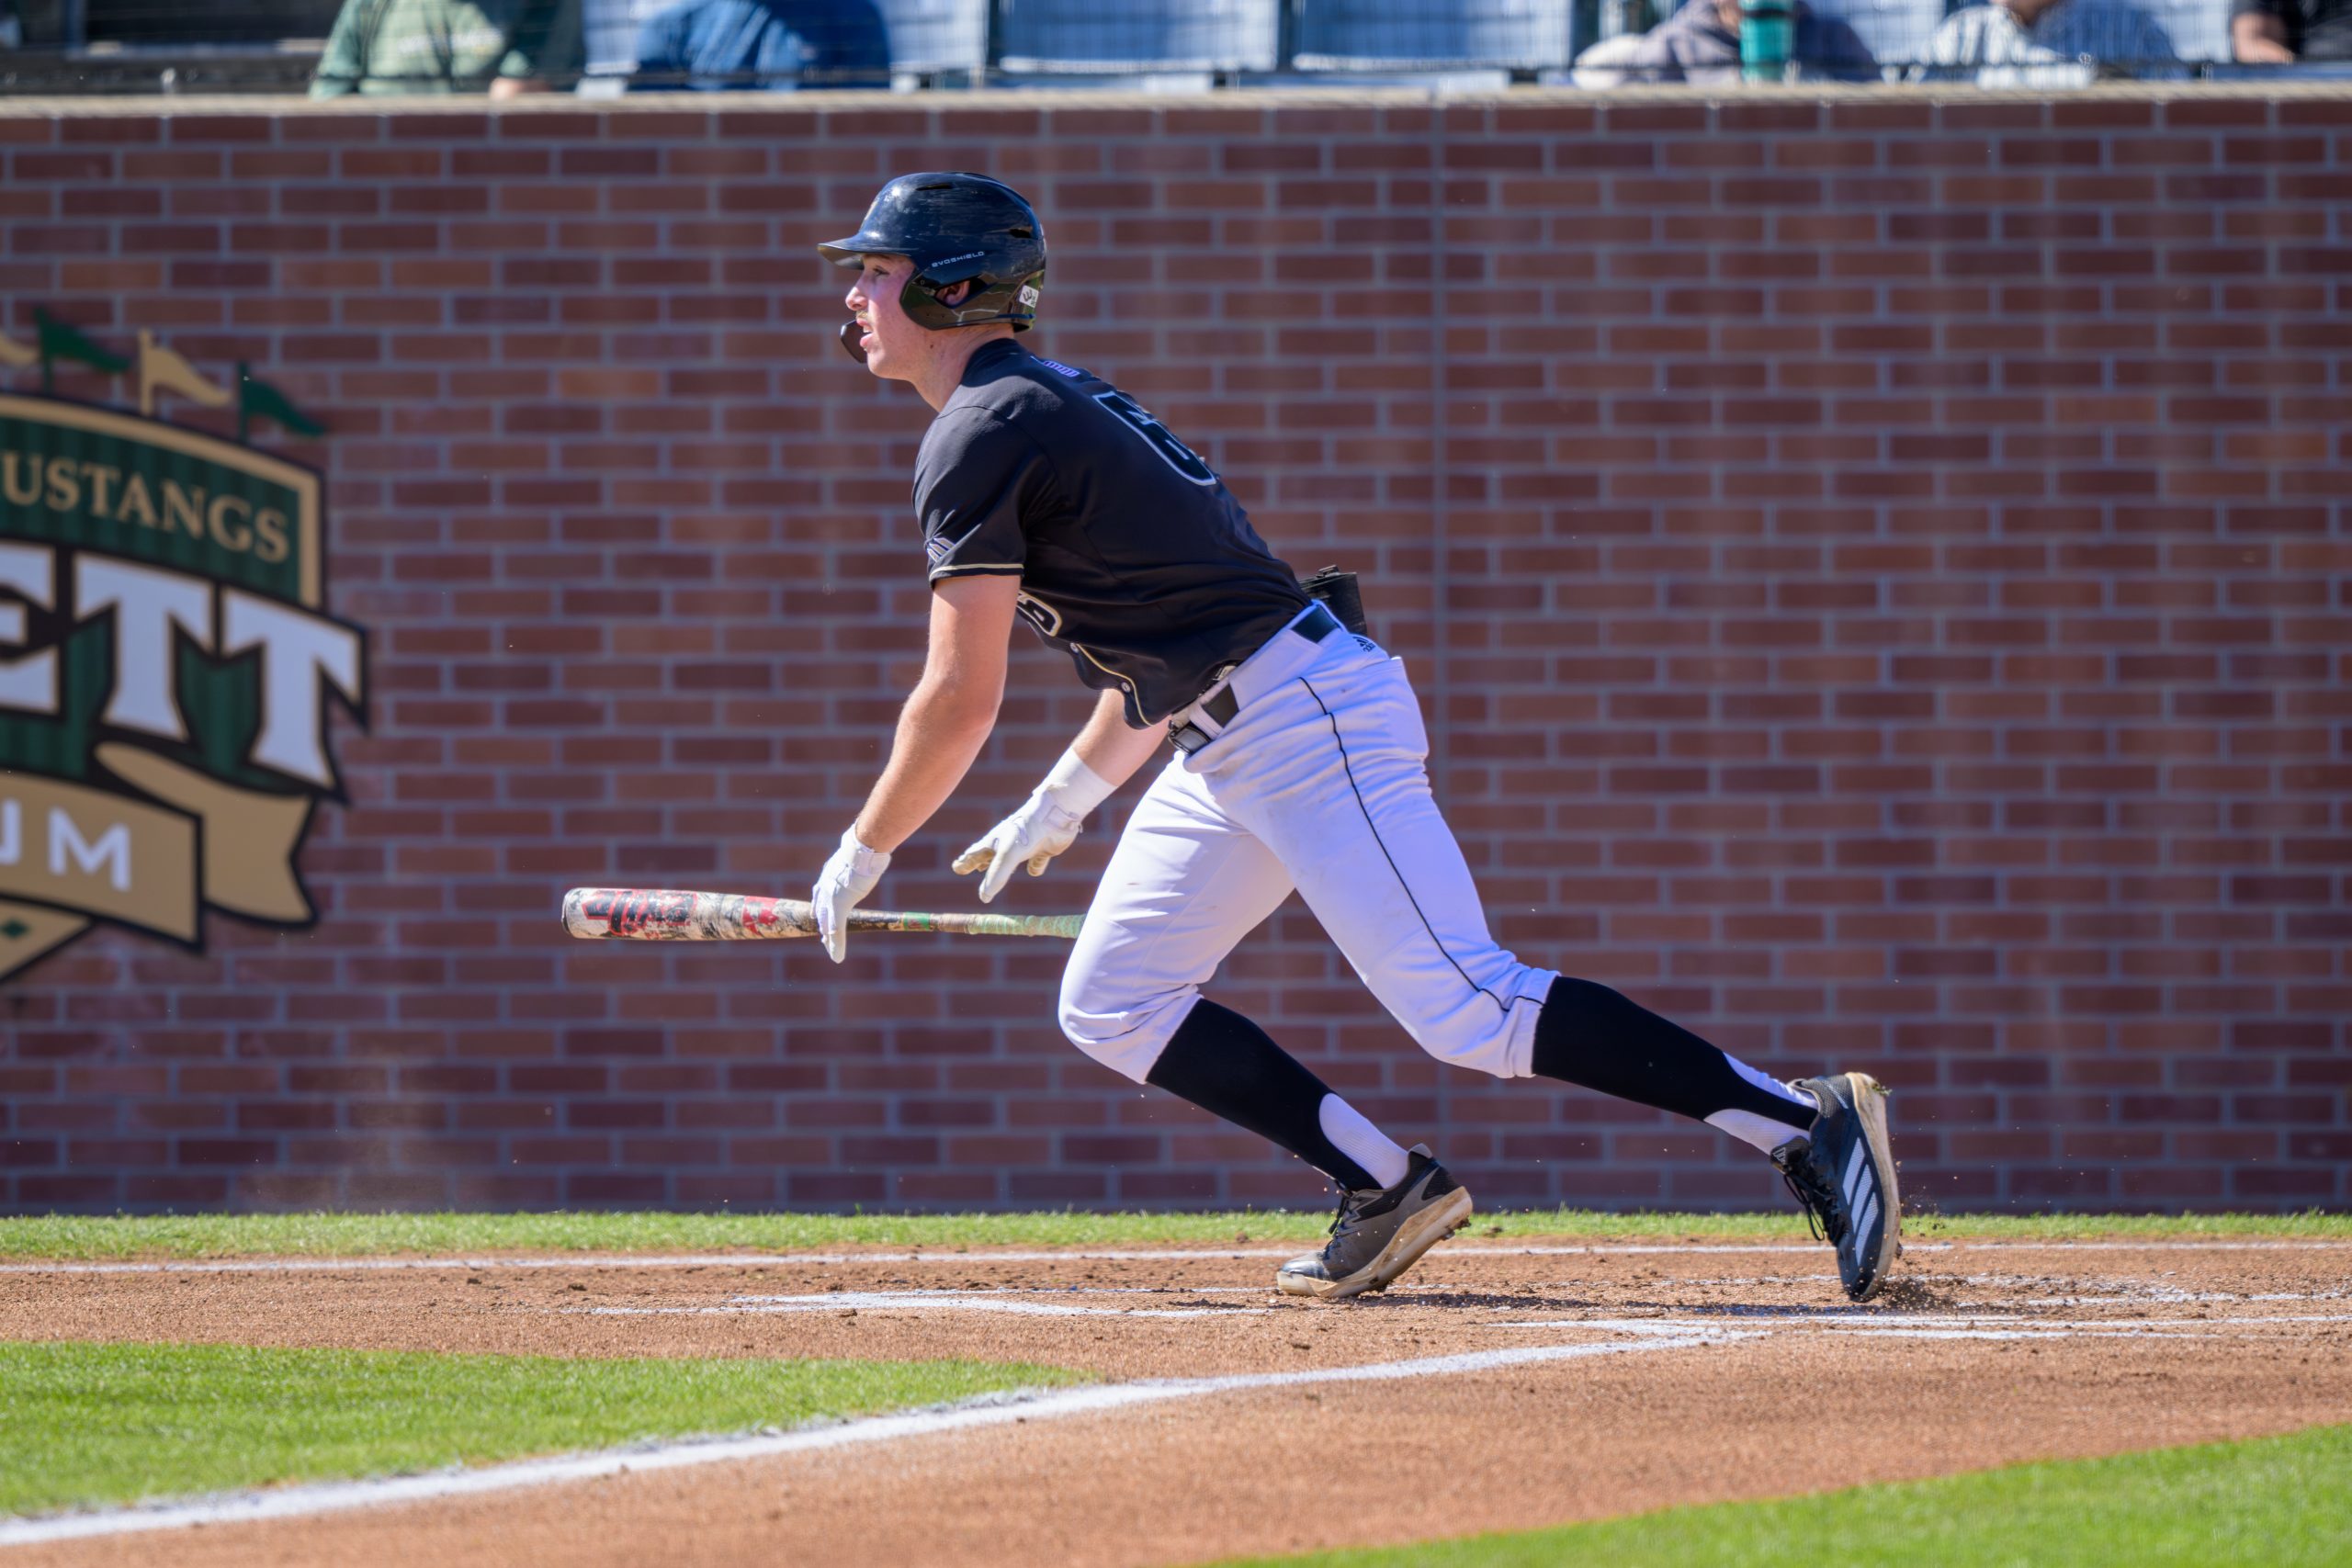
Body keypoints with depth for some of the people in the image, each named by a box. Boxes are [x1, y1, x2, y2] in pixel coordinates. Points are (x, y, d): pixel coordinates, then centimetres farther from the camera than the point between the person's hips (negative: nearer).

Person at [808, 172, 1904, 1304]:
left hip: (1307, 717, -11)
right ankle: (1388, 1189, 5)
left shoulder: (981, 436, -10)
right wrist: (1060, 805, 31)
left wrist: (862, 856, 0)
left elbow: (960, 701, -13)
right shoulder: (1057, 403, 20)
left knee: (1468, 1011, -17)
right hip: (1228, 752, 11)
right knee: (1109, 1009, 11)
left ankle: (1804, 1125, -21)